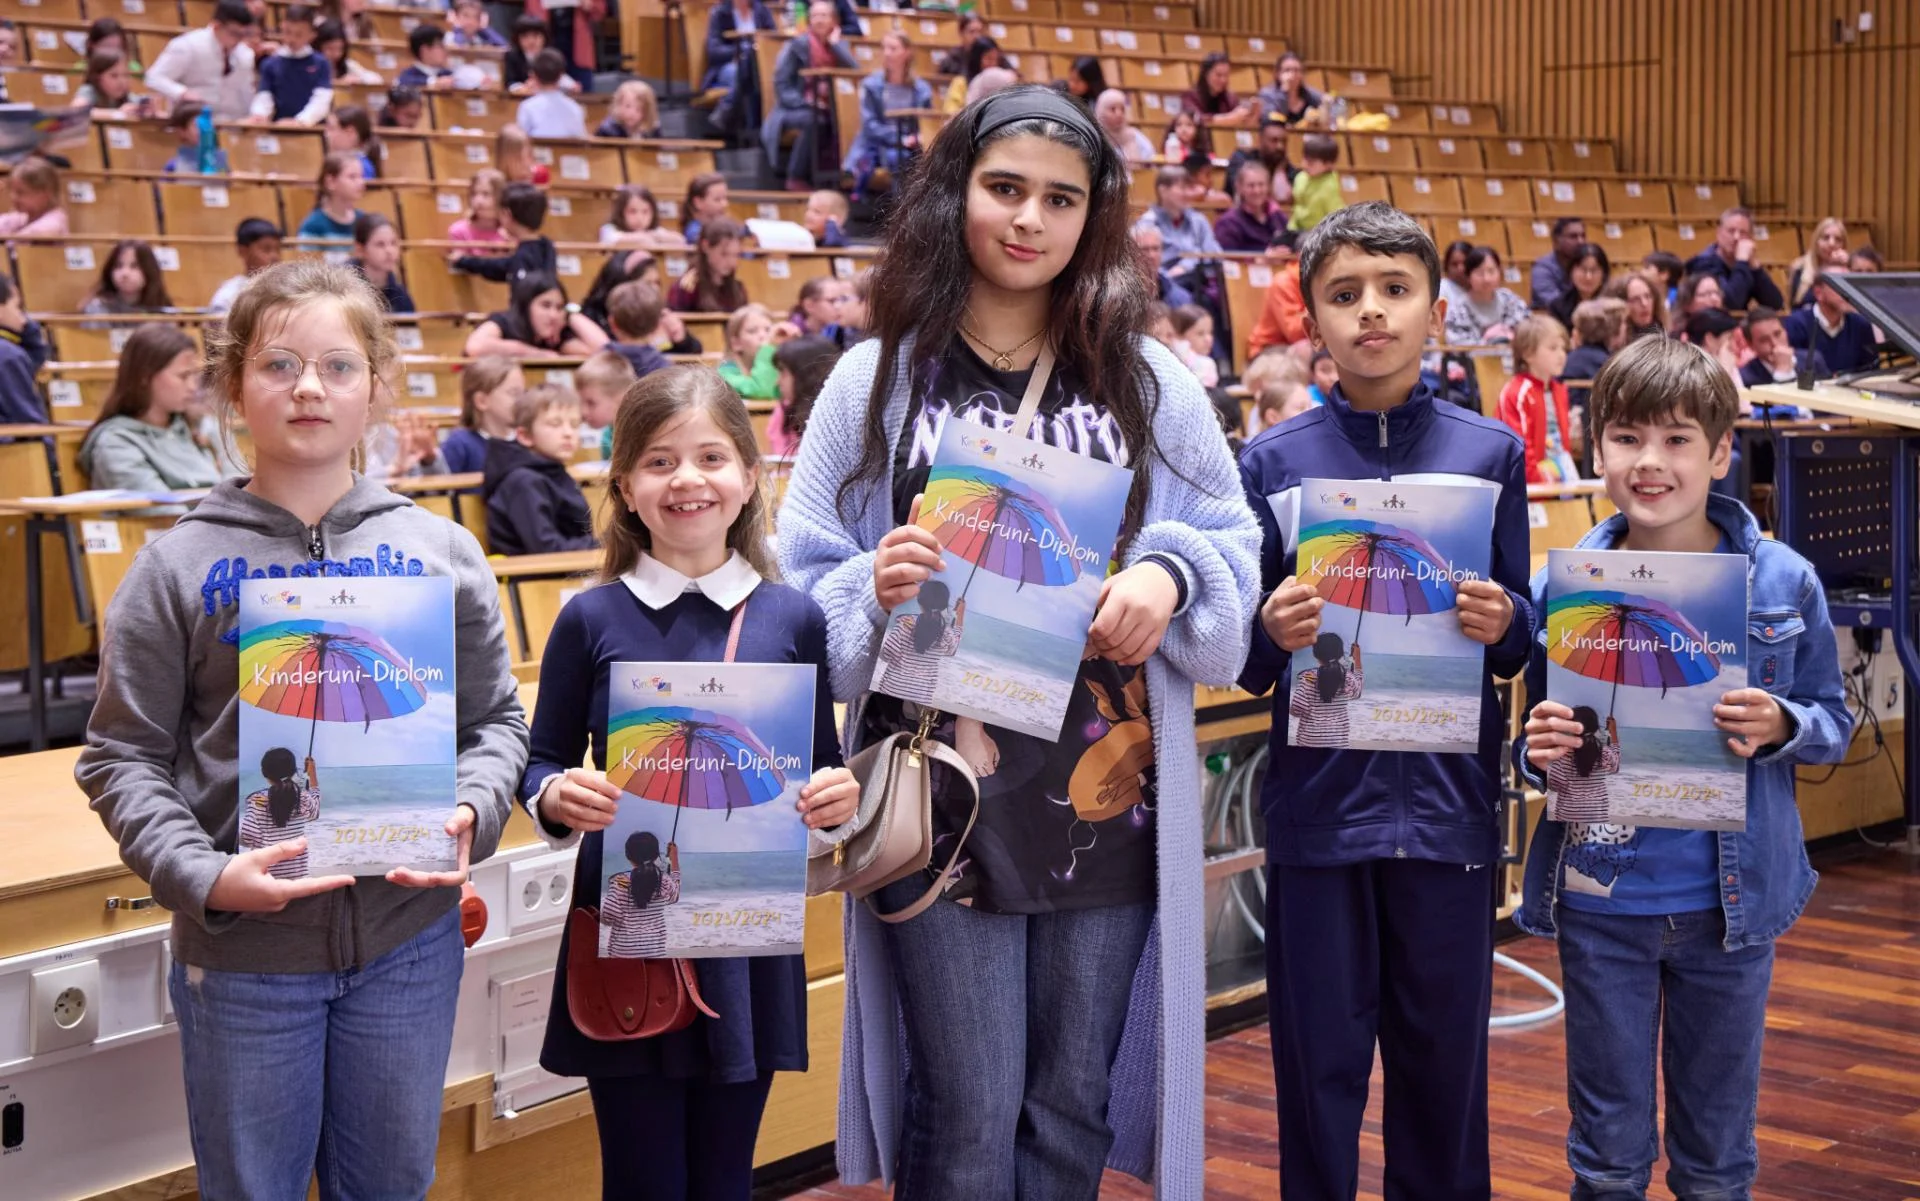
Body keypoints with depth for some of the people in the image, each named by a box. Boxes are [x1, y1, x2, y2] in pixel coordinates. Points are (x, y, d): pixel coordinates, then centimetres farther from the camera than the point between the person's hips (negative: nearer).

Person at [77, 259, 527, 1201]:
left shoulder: (442, 553, 3)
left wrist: (471, 816, -12)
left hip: (410, 941, 2)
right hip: (241, 953, -1)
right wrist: (200, 874, -17)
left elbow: (496, 721, 7)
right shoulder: (179, 567, -2)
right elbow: (122, 757, -2)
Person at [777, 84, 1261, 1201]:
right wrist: (877, 592, -16)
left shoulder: (1150, 381, 7)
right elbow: (809, 586, 5)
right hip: (941, 805, -1)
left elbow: (1235, 550, 9)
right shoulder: (879, 382, 4)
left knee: (1072, 1108, 13)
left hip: (1107, 803, 2)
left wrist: (1171, 575, -12)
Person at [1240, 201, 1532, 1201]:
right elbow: (1244, 661, 3)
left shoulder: (1490, 452, 4)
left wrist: (1502, 624, -14)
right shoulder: (1272, 461, 1)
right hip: (1319, 800, -1)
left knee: (1445, 1054, 10)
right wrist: (1274, 632, -19)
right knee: (1319, 1058, 6)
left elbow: (1521, 640, 7)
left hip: (1448, 801, 1)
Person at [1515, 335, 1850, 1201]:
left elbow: (1834, 724, 3)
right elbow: (1540, 739, 6)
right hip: (1600, 902, 0)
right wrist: (1538, 751, -17)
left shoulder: (1783, 583, -5)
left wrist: (1781, 728, -18)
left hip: (1732, 901, 0)